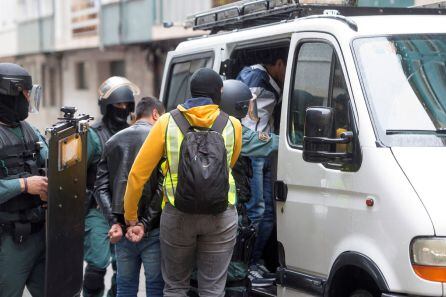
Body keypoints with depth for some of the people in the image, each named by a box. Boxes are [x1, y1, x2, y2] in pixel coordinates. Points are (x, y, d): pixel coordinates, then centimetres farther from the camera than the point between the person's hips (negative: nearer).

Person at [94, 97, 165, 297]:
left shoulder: (113, 141, 12)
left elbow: (101, 187, 3)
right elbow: (163, 187, -14)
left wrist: (114, 222, -5)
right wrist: (145, 224, -14)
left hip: (121, 228, 4)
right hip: (153, 230, -4)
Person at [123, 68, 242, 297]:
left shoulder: (167, 123, -4)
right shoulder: (232, 125, -2)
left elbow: (138, 173, -4)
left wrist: (130, 214, 8)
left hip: (178, 216, 0)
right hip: (221, 218, 0)